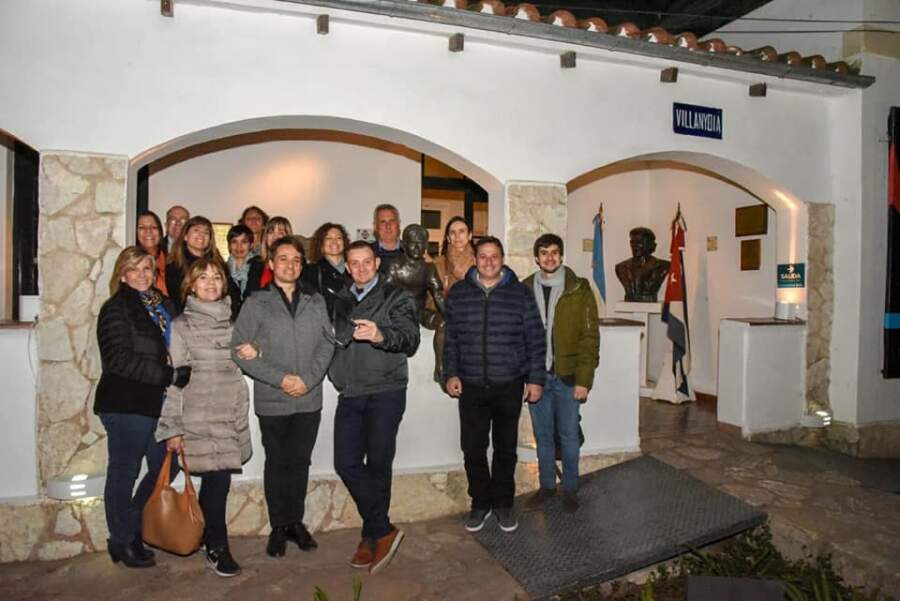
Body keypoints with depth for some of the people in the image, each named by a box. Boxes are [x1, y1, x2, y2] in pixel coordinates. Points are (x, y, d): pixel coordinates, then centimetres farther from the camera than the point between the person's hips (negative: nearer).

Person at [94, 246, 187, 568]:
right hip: (126, 405, -7)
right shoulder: (116, 309, -7)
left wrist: (179, 374, 5)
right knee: (124, 473, 6)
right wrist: (170, 375, -18)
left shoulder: (164, 305, 13)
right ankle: (122, 542, 24)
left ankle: (133, 529, 31)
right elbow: (120, 360, -17)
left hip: (158, 401, 7)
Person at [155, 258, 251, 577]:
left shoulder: (231, 323, 12)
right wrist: (172, 428, -7)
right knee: (217, 479, -5)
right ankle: (217, 547, 12)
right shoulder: (181, 326, -2)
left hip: (231, 417, 4)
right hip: (199, 418, -4)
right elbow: (173, 379, -5)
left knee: (216, 479, 6)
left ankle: (205, 535, 27)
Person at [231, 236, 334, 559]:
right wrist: (280, 378, -13)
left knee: (300, 462, 12)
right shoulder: (256, 303, -1)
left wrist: (308, 378, -11)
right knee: (277, 463, 10)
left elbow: (327, 344, 3)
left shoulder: (316, 301, 7)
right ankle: (278, 526, 25)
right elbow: (240, 350, -6)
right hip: (272, 400, -2)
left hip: (309, 399, 2)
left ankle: (296, 522, 28)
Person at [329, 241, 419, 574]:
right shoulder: (339, 301, 18)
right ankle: (383, 531, 12)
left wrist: (381, 335, -28)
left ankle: (372, 536, 16)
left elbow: (410, 340, -10)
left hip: (385, 393, -4)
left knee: (378, 464, 0)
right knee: (346, 464, -1)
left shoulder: (397, 298, 2)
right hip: (349, 395, 5)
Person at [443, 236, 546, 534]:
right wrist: (451, 373, 2)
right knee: (472, 448, 4)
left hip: (509, 386, -1)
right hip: (471, 386, 1)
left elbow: (536, 339, 2)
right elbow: (450, 339, 9)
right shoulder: (458, 293, 4)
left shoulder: (520, 293, 0)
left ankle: (503, 503, 29)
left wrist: (535, 378, -1)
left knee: (505, 448, 11)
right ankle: (480, 503, 24)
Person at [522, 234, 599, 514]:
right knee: (543, 436, 14)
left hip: (567, 376, -2)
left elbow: (590, 336, -5)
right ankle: (547, 485, 31)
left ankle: (570, 489, 27)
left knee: (568, 436, 9)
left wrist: (584, 379, -11)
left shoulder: (579, 289, -3)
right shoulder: (524, 290, 4)